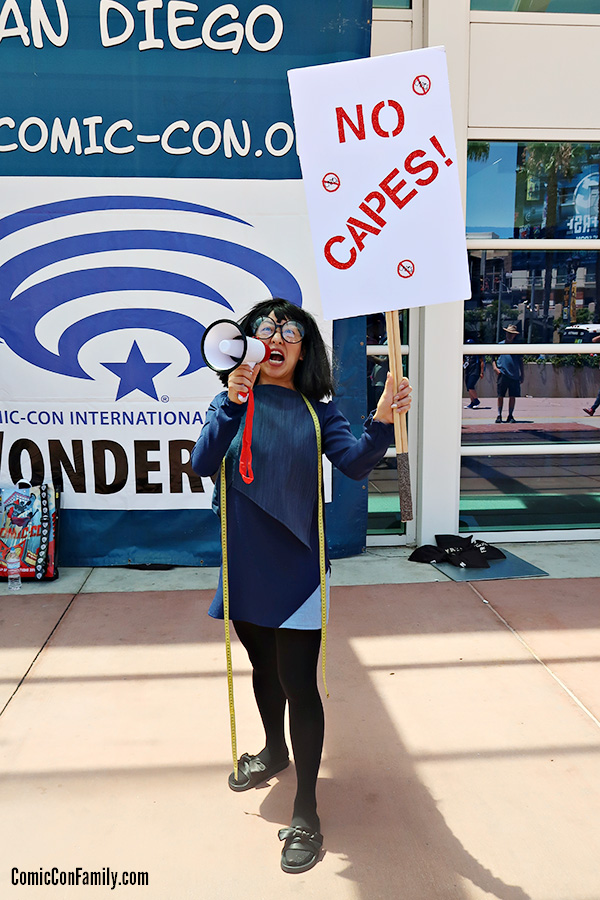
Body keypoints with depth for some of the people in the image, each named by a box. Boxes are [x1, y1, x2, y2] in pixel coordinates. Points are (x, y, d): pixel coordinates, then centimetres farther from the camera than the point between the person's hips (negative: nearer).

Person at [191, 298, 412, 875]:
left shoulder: (316, 412, -3)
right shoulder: (232, 404, 0)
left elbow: (355, 463, -17)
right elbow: (203, 464, -15)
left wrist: (381, 423, -36)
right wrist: (232, 404, -27)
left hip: (295, 569, -3)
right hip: (244, 567, 3)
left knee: (298, 684, 0)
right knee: (263, 668, 23)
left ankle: (305, 813, 17)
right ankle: (274, 752, 50)